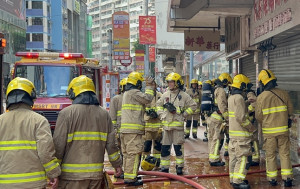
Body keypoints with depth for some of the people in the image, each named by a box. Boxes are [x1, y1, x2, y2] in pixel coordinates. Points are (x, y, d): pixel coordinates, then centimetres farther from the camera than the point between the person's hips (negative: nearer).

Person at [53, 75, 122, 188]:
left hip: (72, 175, -4)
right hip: (96, 174, 4)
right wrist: (117, 164, 20)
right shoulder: (104, 114, 7)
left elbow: (59, 144, -8)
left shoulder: (66, 113, -7)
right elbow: (111, 144, 8)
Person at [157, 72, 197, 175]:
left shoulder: (183, 95, -3)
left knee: (178, 147, 1)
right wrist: (161, 114, 8)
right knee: (165, 147, 6)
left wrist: (184, 114, -3)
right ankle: (164, 166, 15)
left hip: (178, 124, -4)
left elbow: (193, 106, 2)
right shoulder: (165, 95, 9)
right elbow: (158, 104, 22)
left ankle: (179, 166, 13)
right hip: (166, 124, 4)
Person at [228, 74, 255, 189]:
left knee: (234, 156, 14)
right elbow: (241, 117, -22)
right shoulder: (239, 98, -16)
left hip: (233, 132, 10)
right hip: (241, 134, -10)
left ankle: (233, 178, 22)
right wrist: (251, 128, -12)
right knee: (243, 157, -7)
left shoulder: (231, 97, 15)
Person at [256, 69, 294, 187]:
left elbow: (258, 116, -5)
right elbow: (290, 111, 4)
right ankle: (287, 179, 10)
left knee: (270, 155, 11)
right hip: (283, 130, 2)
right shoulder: (283, 94, -4)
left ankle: (272, 178, 18)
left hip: (269, 131, -1)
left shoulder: (261, 97, -11)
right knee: (284, 154, 10)